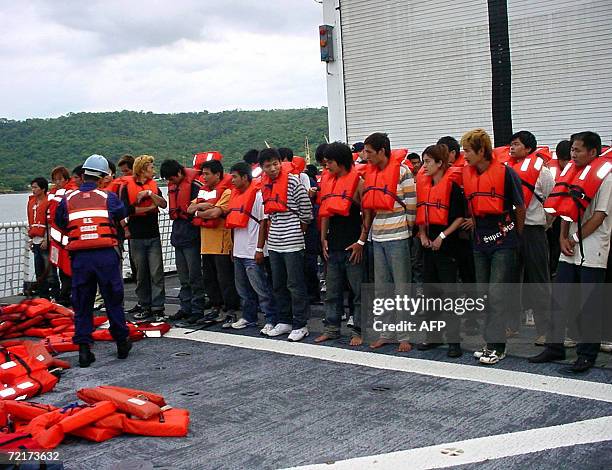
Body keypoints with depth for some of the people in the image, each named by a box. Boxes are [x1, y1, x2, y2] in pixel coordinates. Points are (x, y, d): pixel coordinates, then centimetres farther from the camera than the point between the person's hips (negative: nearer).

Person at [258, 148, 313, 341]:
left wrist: (295, 233, 3)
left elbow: (306, 214, -7)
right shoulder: (265, 186, 10)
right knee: (278, 285, 13)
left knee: (295, 285, -1)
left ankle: (300, 325, 7)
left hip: (292, 243, -7)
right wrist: (260, 247, 16)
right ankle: (284, 321, 24)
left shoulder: (293, 182, -9)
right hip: (274, 243, 7)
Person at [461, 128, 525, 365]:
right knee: (484, 294, 10)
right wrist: (476, 228, 10)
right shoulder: (466, 174, 3)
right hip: (481, 240, 6)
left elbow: (520, 207, -3)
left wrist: (515, 236, 6)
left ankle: (496, 345, -2)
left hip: (503, 240, -6)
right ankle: (491, 341, 20)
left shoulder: (505, 172, -12)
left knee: (497, 293, -7)